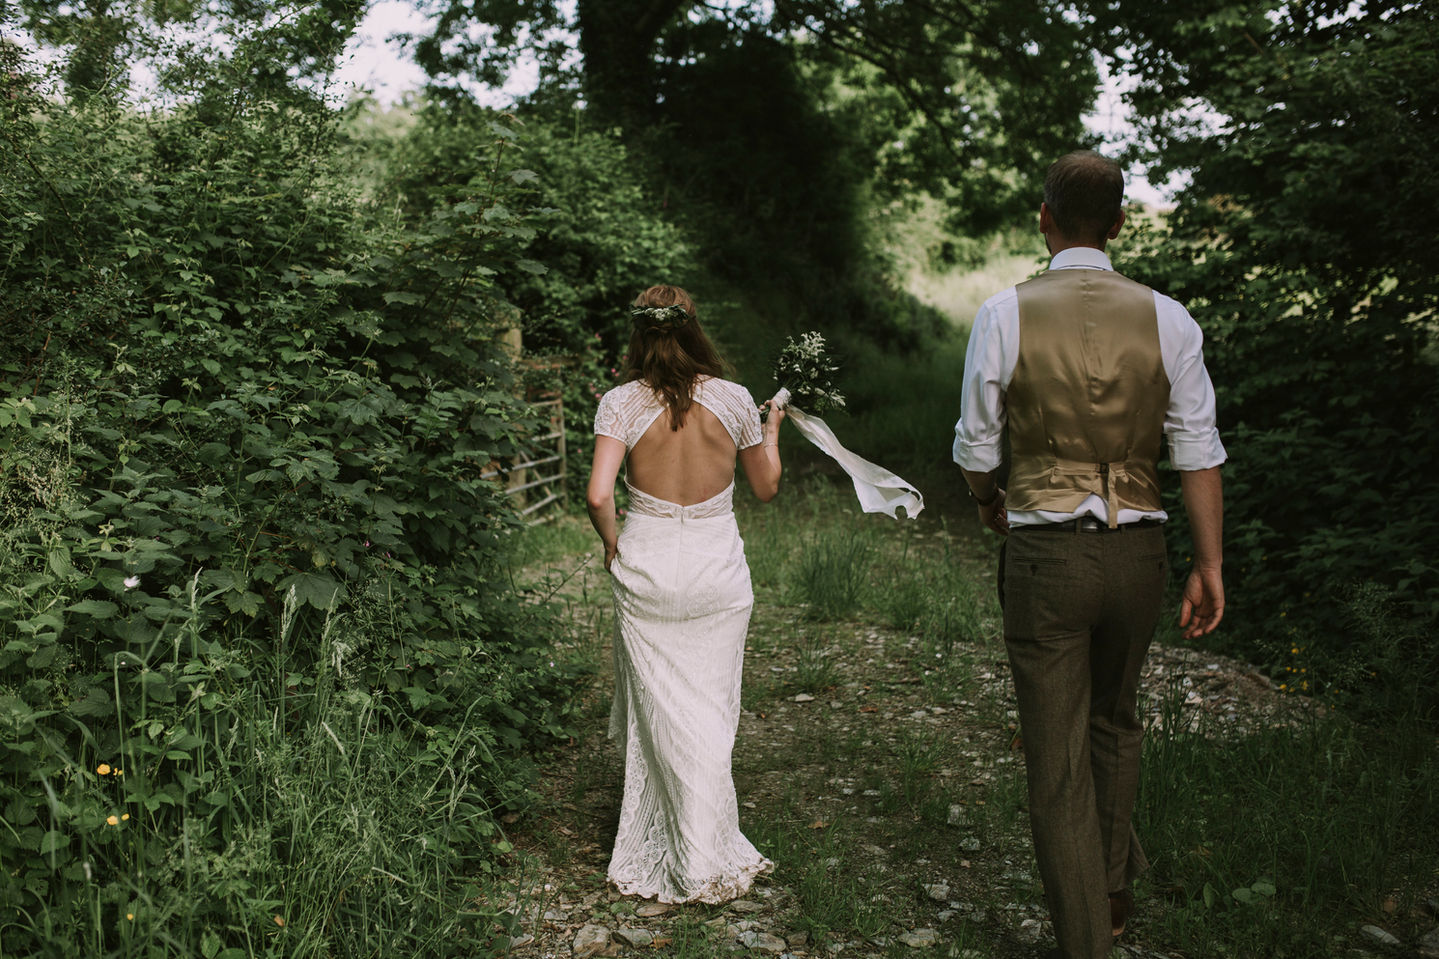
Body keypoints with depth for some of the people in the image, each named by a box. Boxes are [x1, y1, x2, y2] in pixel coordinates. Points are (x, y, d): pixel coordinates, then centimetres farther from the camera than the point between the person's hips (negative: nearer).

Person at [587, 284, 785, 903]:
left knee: (654, 712, 13)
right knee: (710, 714, 11)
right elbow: (766, 488, 6)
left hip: (646, 566, 0)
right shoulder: (733, 399, -5)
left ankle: (653, 855, 25)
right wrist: (771, 429, 23)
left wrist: (612, 546, 1)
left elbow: (599, 496, -18)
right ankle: (704, 866, 17)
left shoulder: (621, 403, -9)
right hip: (718, 568, 0)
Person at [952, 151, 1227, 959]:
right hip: (1138, 551, 4)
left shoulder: (1005, 314, -7)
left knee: (1057, 759, 6)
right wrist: (1210, 566, 5)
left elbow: (976, 447, 0)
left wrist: (991, 501, 21)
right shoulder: (1166, 317, -2)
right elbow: (1199, 453, -2)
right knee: (1115, 721, 27)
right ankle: (1114, 888, 42)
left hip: (1045, 552, -3)